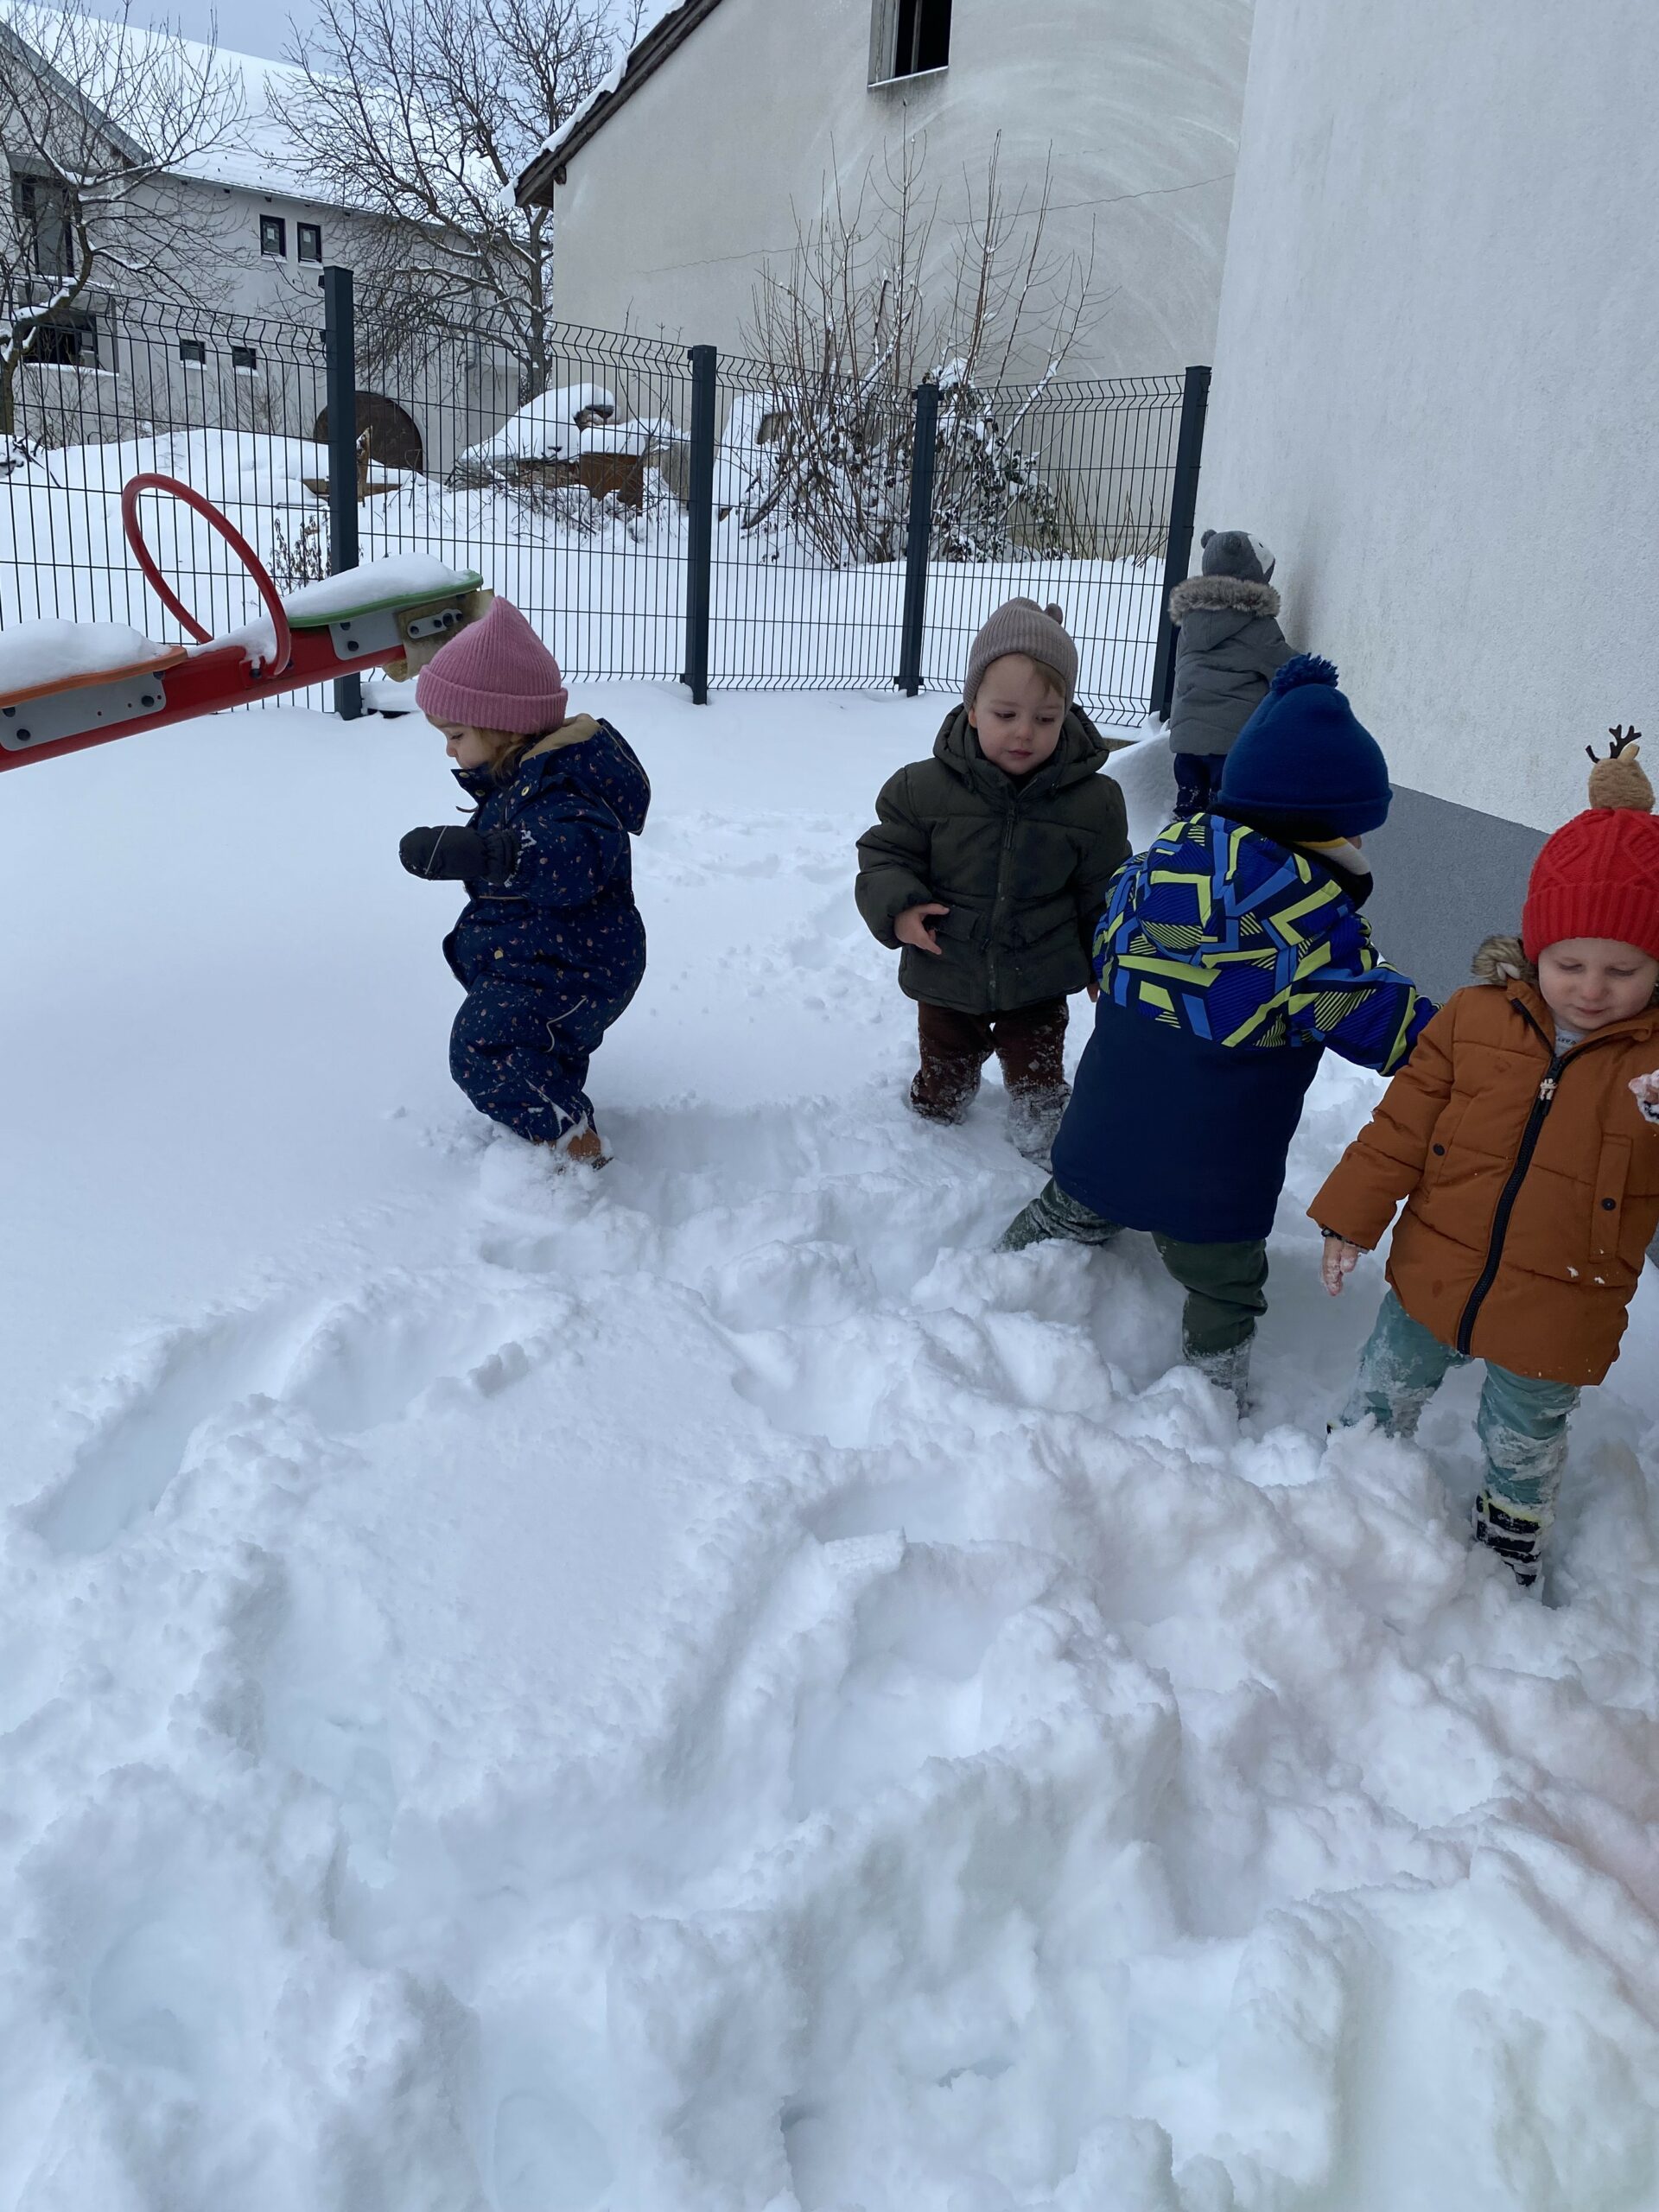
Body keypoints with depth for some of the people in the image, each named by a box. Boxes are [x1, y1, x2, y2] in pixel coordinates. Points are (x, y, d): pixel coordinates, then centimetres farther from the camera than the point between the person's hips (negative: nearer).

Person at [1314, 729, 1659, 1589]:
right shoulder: (1475, 1017, -10)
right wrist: (1351, 1221, -3)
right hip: (1432, 1276, 1)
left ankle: (1512, 1534, 51)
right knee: (1384, 1395, 23)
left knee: (1523, 1443, 23)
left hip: (1555, 1319, -1)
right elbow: (1403, 1126, -4)